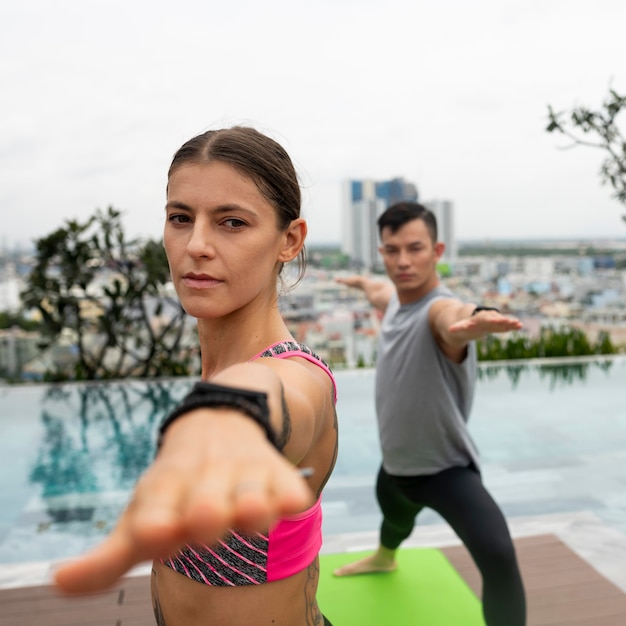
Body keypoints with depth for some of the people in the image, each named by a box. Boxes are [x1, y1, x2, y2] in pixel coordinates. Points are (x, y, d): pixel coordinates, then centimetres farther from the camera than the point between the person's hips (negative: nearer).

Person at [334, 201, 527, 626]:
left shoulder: (439, 308, -32)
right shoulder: (395, 298, -6)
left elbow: (454, 318, -59)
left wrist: (475, 319, -83)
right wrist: (362, 282, 43)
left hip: (446, 468, -7)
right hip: (396, 462, 7)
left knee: (498, 555, -30)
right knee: (396, 518, 36)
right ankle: (384, 558, 72)